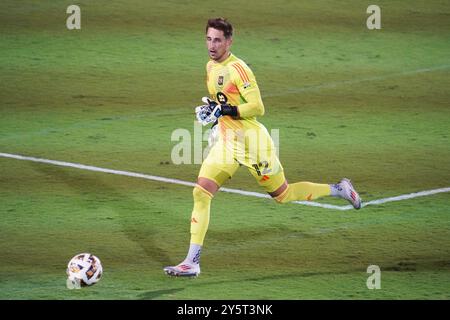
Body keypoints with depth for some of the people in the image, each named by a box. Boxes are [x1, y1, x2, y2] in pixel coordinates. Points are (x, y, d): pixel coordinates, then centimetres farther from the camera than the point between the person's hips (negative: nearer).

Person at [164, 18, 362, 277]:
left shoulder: (238, 69, -16)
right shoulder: (211, 67, 9)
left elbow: (258, 108, -21)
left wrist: (228, 110, -27)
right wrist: (210, 109, 7)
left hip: (252, 139, -7)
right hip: (227, 141, 7)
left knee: (282, 194, 9)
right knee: (201, 194, -9)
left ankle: (340, 190, 32)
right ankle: (192, 263, -10)